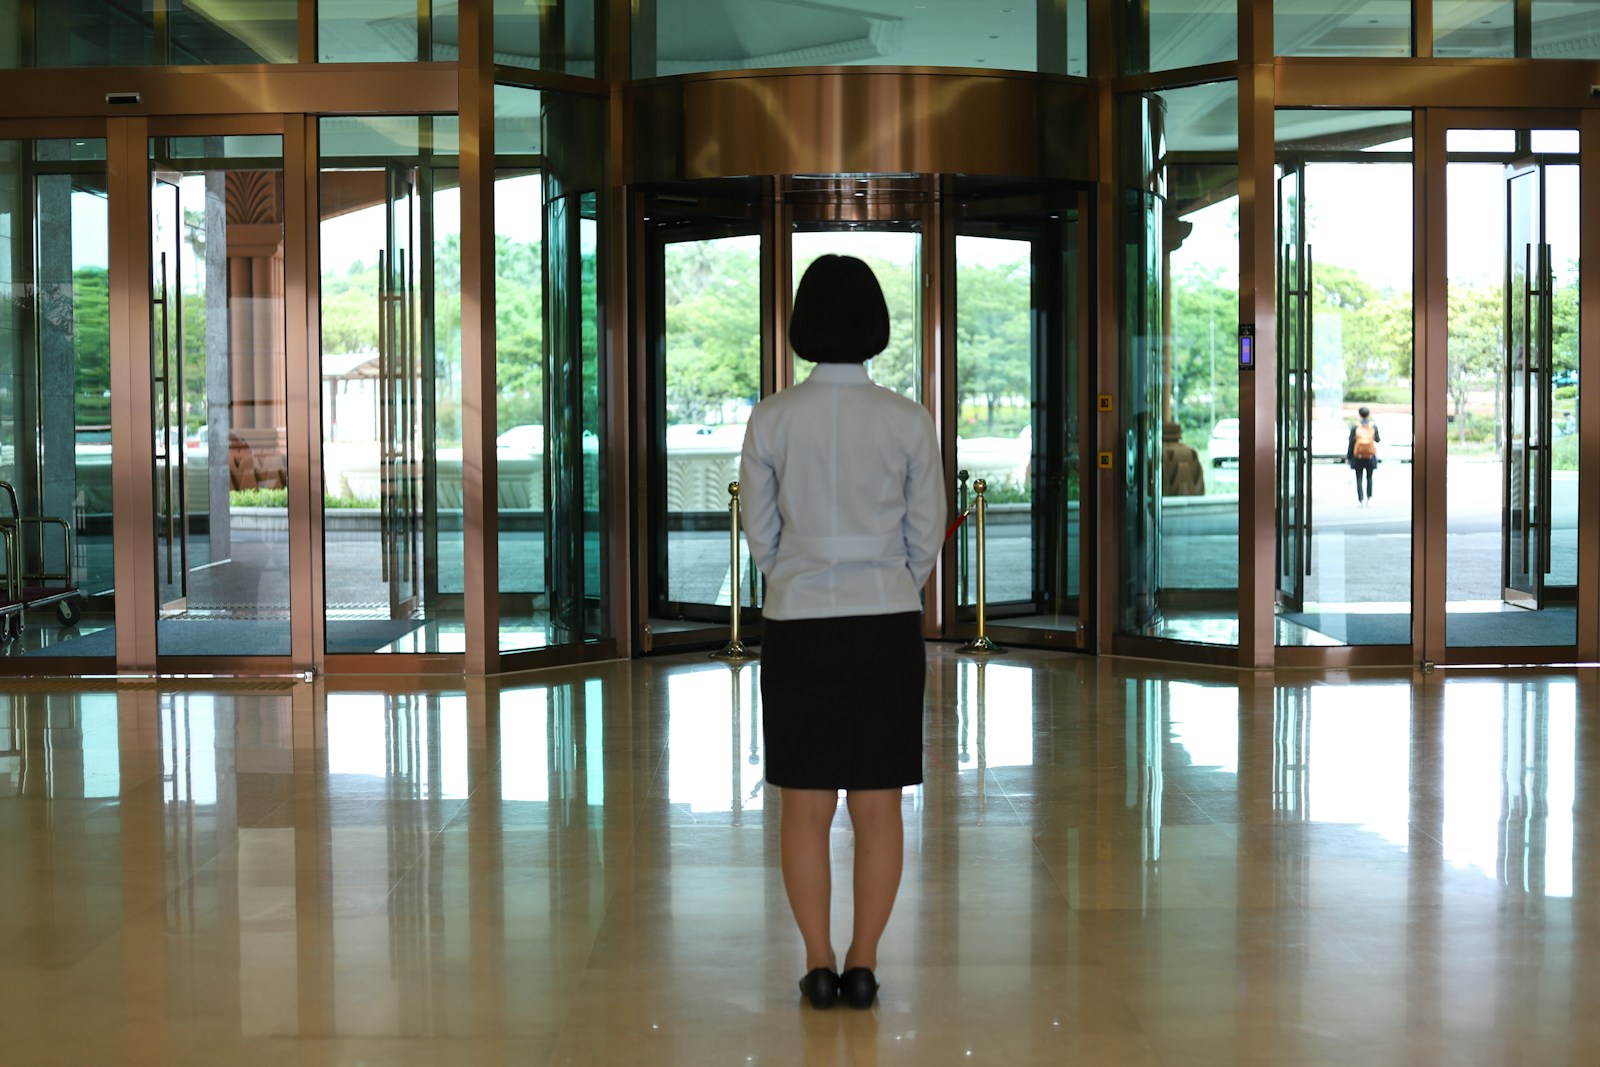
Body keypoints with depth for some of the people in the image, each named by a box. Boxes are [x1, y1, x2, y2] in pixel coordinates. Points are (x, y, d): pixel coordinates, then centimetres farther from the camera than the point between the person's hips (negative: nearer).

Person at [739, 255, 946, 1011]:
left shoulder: (771, 419, -6)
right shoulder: (909, 422, -5)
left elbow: (761, 535, 2)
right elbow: (925, 538, 1)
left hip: (797, 627, 0)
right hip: (884, 626, 0)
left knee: (805, 806, 8)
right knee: (877, 804, 8)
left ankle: (819, 966, 9)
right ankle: (862, 965, 10)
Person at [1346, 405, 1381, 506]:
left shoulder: (1355, 427, -8)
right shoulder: (1373, 426, -4)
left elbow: (1351, 443, -7)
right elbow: (1377, 440, 8)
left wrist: (1348, 457, 1)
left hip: (1358, 456, -1)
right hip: (1370, 456, 1)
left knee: (1359, 479, 4)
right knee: (1369, 478, 15)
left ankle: (1360, 500, -3)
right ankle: (1369, 499, 11)